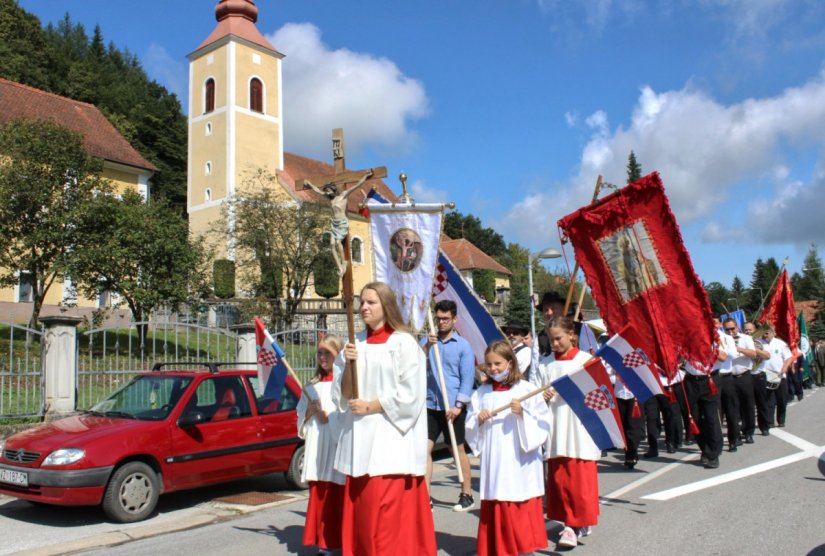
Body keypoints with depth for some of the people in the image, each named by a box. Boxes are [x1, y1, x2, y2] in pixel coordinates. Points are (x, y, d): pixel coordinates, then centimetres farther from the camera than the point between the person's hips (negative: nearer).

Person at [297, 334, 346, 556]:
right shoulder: (312, 385, 16)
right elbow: (301, 417, 19)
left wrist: (328, 416, -12)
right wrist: (310, 412, 0)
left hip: (340, 446, -5)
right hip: (317, 449, 5)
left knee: (341, 498, -5)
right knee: (319, 496, 6)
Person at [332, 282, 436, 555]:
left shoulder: (404, 343, -5)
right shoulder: (355, 343, 10)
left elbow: (410, 394, -11)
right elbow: (343, 395, 9)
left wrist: (370, 406, -11)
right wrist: (348, 364, -8)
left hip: (391, 439, -5)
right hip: (360, 438, 5)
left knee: (388, 509, -8)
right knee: (360, 509, 7)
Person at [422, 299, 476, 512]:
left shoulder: (463, 346, -2)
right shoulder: (427, 341, 8)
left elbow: (467, 378, -6)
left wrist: (458, 405, -13)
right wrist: (427, 346, -17)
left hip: (453, 407, -3)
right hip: (430, 405, 3)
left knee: (458, 450, 8)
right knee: (425, 448, -3)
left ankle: (467, 495, 21)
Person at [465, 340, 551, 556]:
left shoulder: (526, 389, -3)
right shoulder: (482, 393, 8)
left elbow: (542, 424, -6)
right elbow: (470, 429, 10)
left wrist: (523, 414, -20)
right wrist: (478, 420, -9)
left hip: (520, 461, -3)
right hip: (494, 461, 3)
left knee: (523, 506, 1)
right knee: (495, 508, 7)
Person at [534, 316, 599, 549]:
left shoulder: (586, 360, 0)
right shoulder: (544, 364, 9)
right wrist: (542, 396, -10)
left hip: (580, 428, -3)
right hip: (555, 431, 3)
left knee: (580, 479, -3)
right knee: (558, 478, 7)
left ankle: (577, 524, 6)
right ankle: (570, 521, 21)